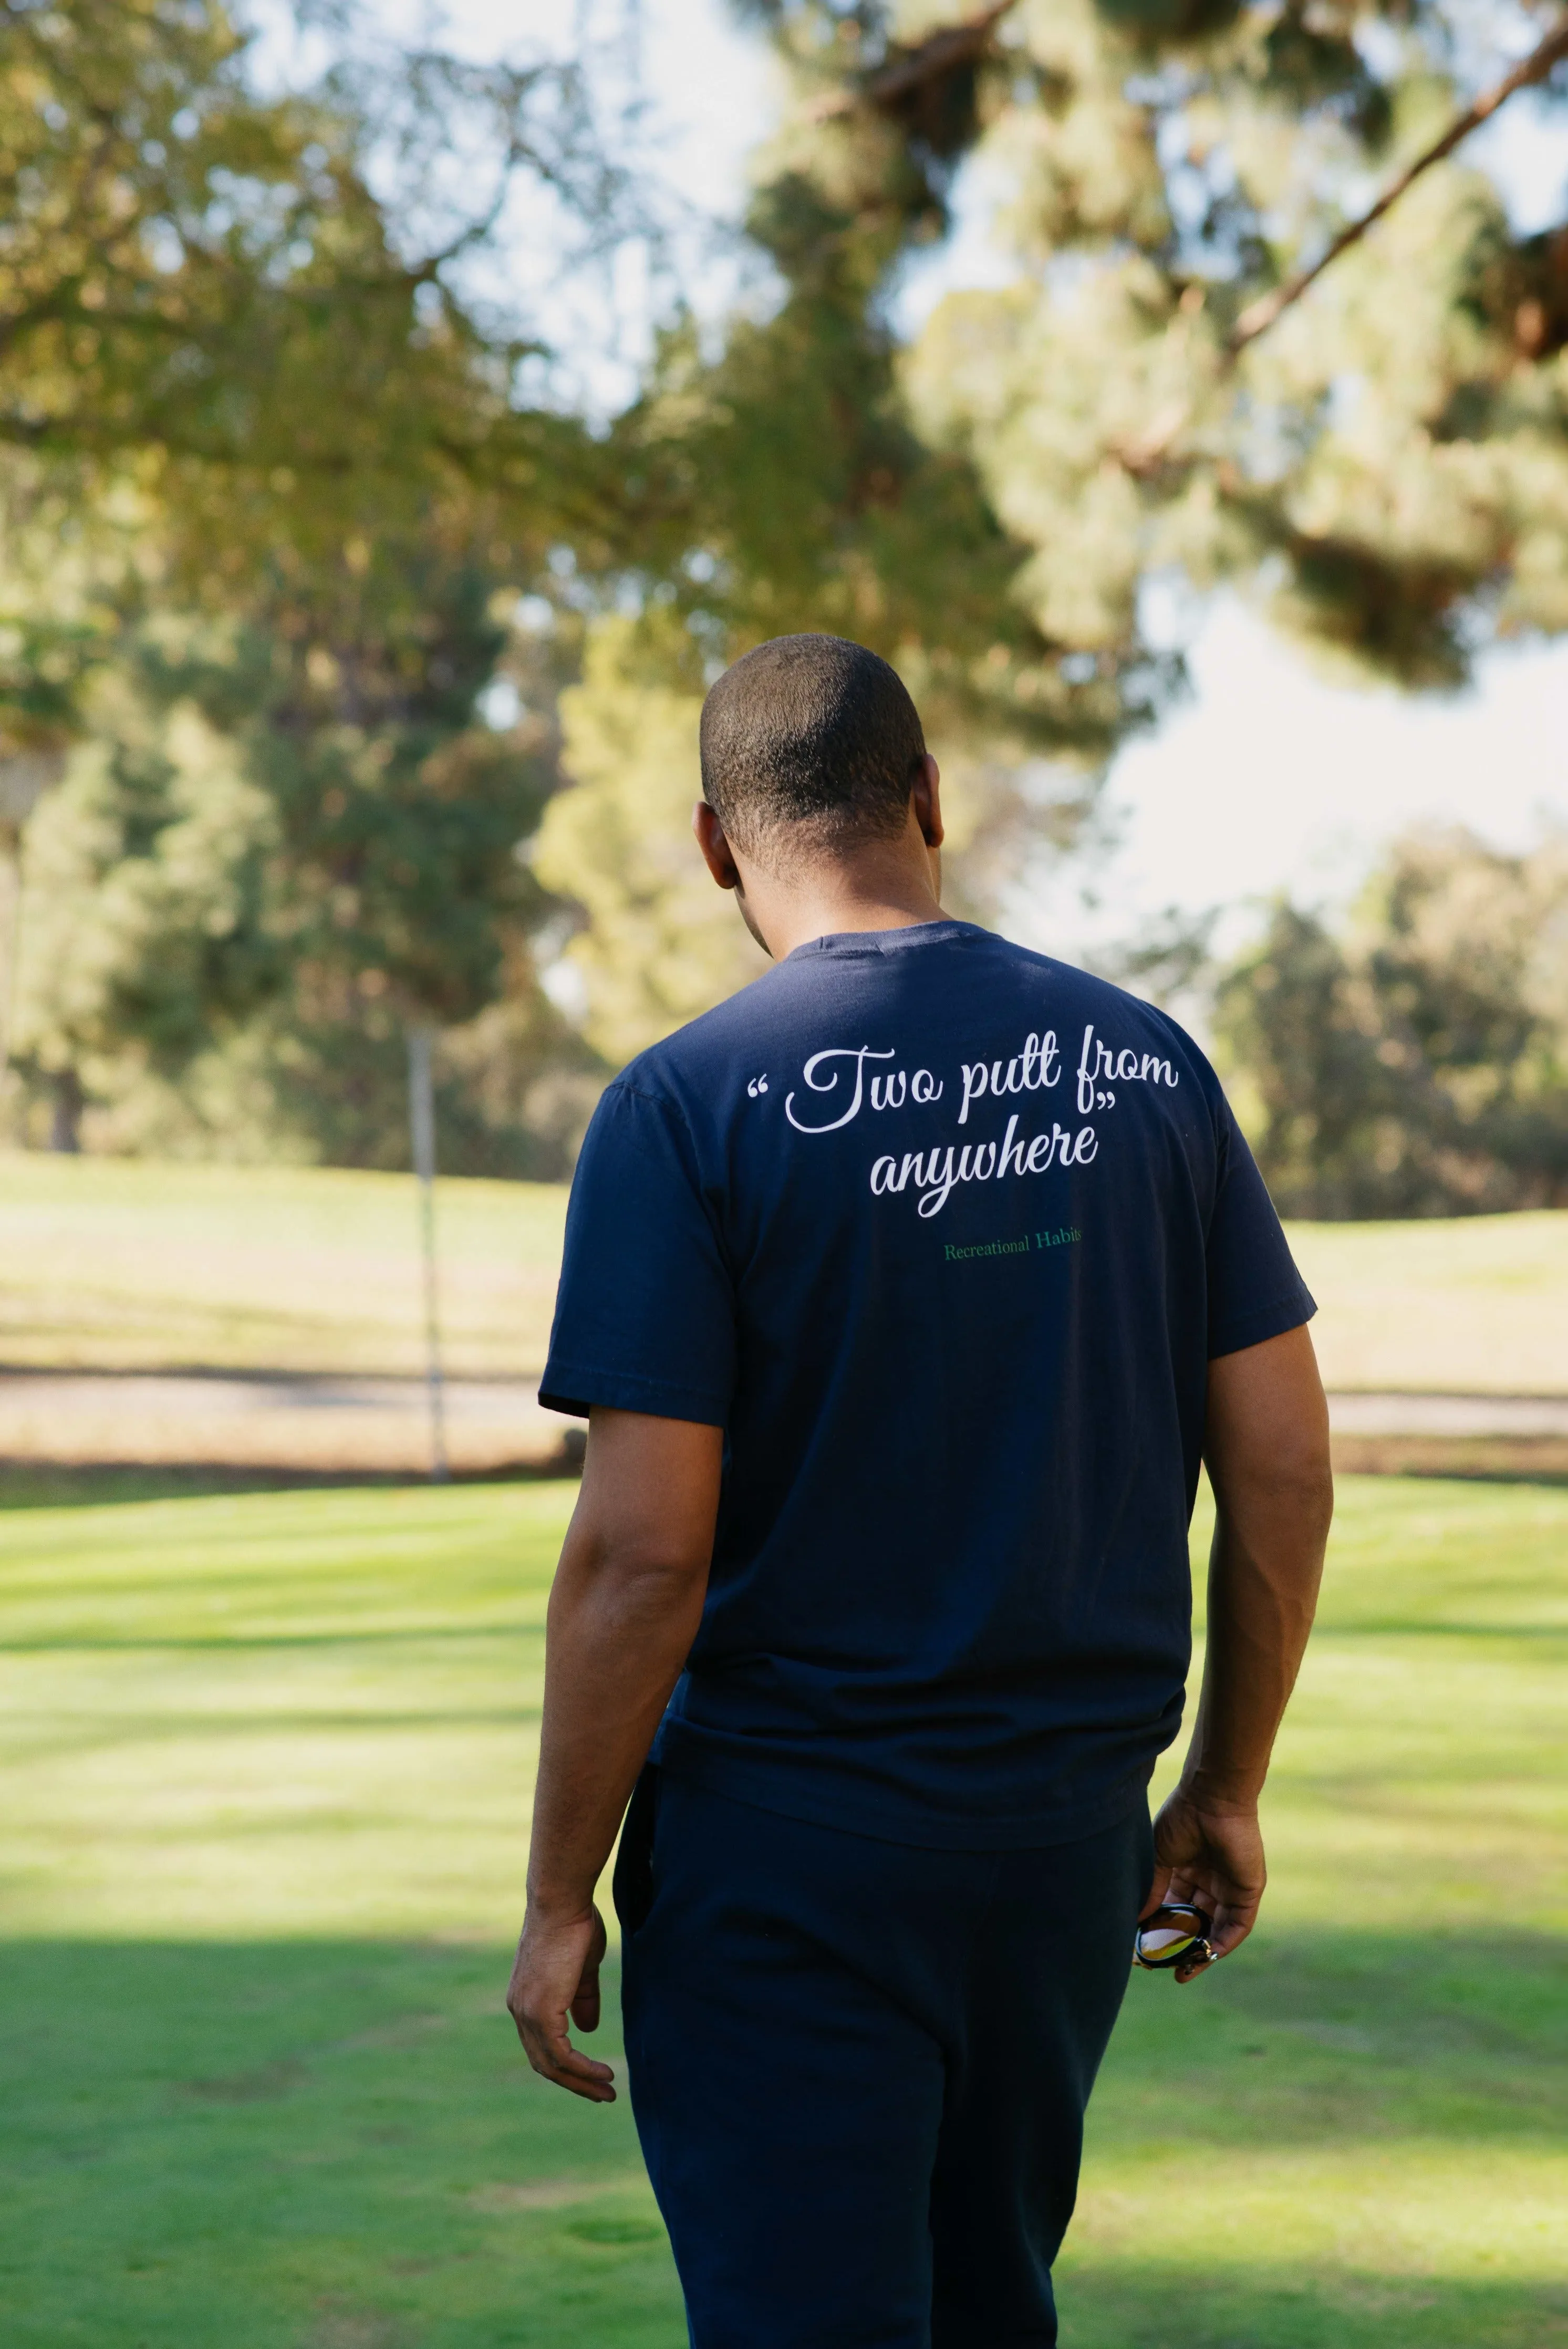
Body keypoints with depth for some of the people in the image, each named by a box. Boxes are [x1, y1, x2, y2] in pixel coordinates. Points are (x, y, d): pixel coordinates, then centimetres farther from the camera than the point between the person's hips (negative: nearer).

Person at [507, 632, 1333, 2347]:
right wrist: (1225, 1789, 15)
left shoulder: (688, 1104, -12)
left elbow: (643, 1553, -16)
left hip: (784, 1863, -5)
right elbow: (1284, 1470, 4)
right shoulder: (1148, 1063, 3)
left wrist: (558, 1901, -6)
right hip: (1071, 1836, 5)